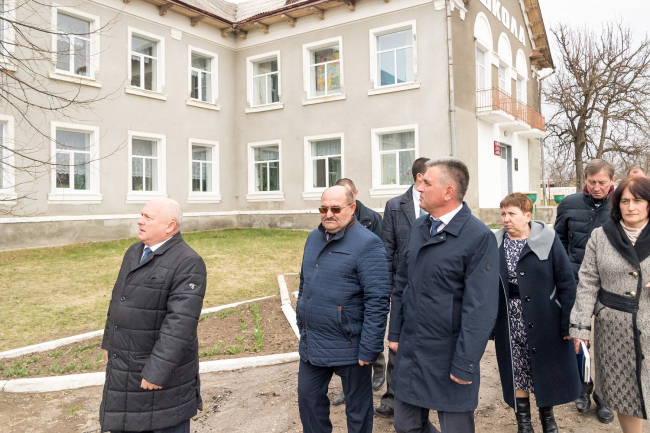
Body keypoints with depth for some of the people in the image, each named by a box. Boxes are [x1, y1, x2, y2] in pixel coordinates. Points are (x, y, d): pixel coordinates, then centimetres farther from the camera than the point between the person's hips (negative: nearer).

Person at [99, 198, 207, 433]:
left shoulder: (188, 263, -22)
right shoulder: (134, 252, 7)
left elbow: (181, 322, -27)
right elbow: (119, 298, 16)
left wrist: (158, 370, -26)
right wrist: (109, 341, 19)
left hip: (162, 366, -8)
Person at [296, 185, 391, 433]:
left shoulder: (367, 244, -17)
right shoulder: (314, 238, 8)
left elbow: (377, 300, -19)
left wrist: (369, 349, -19)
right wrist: (301, 324, 17)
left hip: (348, 346, -7)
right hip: (312, 344, 7)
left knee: (358, 407, 14)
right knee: (308, 398, 20)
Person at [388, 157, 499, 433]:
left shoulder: (479, 237, -17)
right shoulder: (419, 227, 4)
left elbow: (480, 309, -18)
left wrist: (464, 365, -16)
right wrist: (394, 333, 11)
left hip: (448, 358, -6)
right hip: (409, 350, 6)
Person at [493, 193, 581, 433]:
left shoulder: (547, 239, -8)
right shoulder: (495, 243, -2)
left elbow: (566, 282, -6)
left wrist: (567, 320, -10)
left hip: (544, 321, -1)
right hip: (510, 323, 2)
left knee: (547, 370, 14)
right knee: (516, 372, 12)